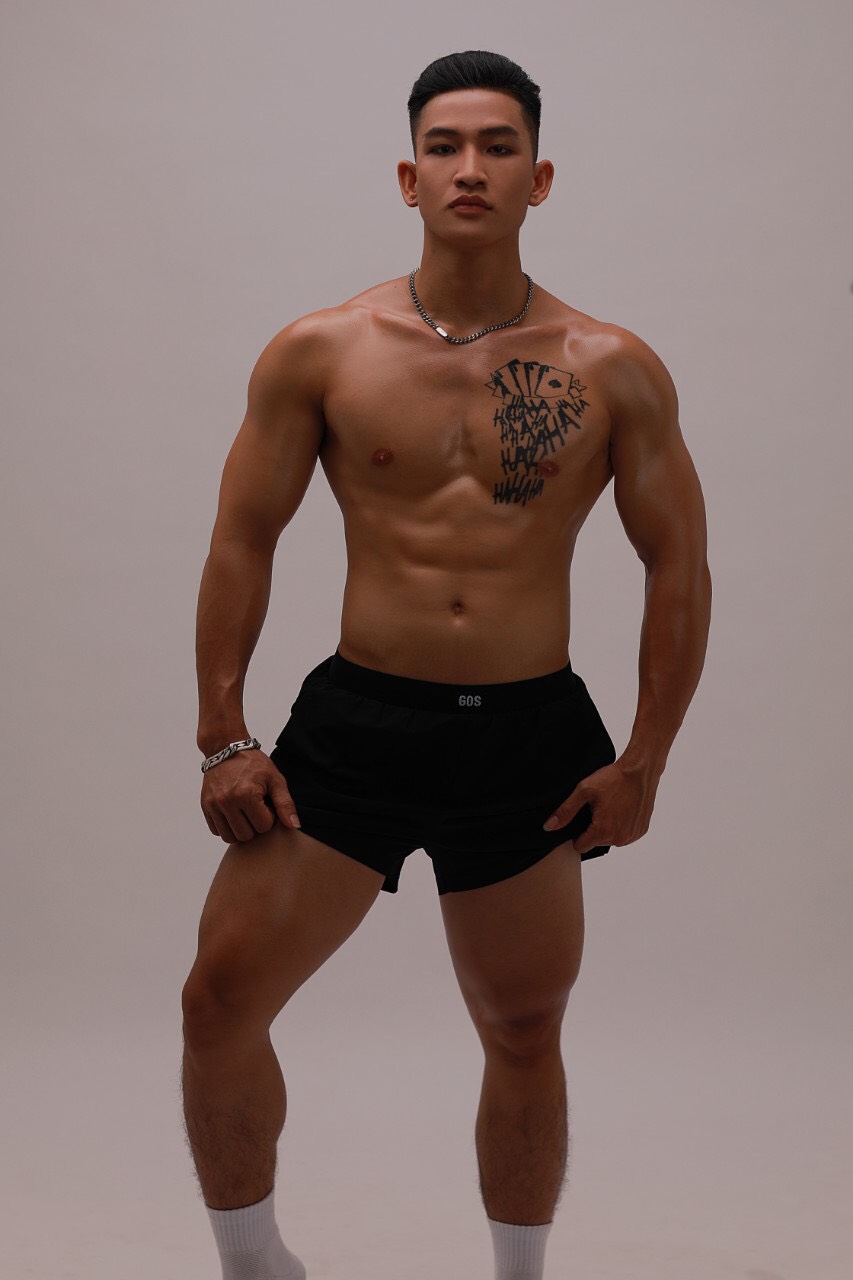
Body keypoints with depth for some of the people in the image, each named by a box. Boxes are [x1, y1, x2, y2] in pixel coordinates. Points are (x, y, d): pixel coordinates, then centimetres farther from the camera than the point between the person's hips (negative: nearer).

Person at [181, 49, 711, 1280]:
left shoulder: (613, 371, -1)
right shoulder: (319, 352, -1)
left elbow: (679, 565, 4)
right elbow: (242, 541, 3)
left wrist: (644, 764, -1)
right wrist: (223, 739, -2)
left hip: (531, 735, 0)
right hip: (357, 719, 0)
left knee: (524, 1037, 13)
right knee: (220, 997, -4)